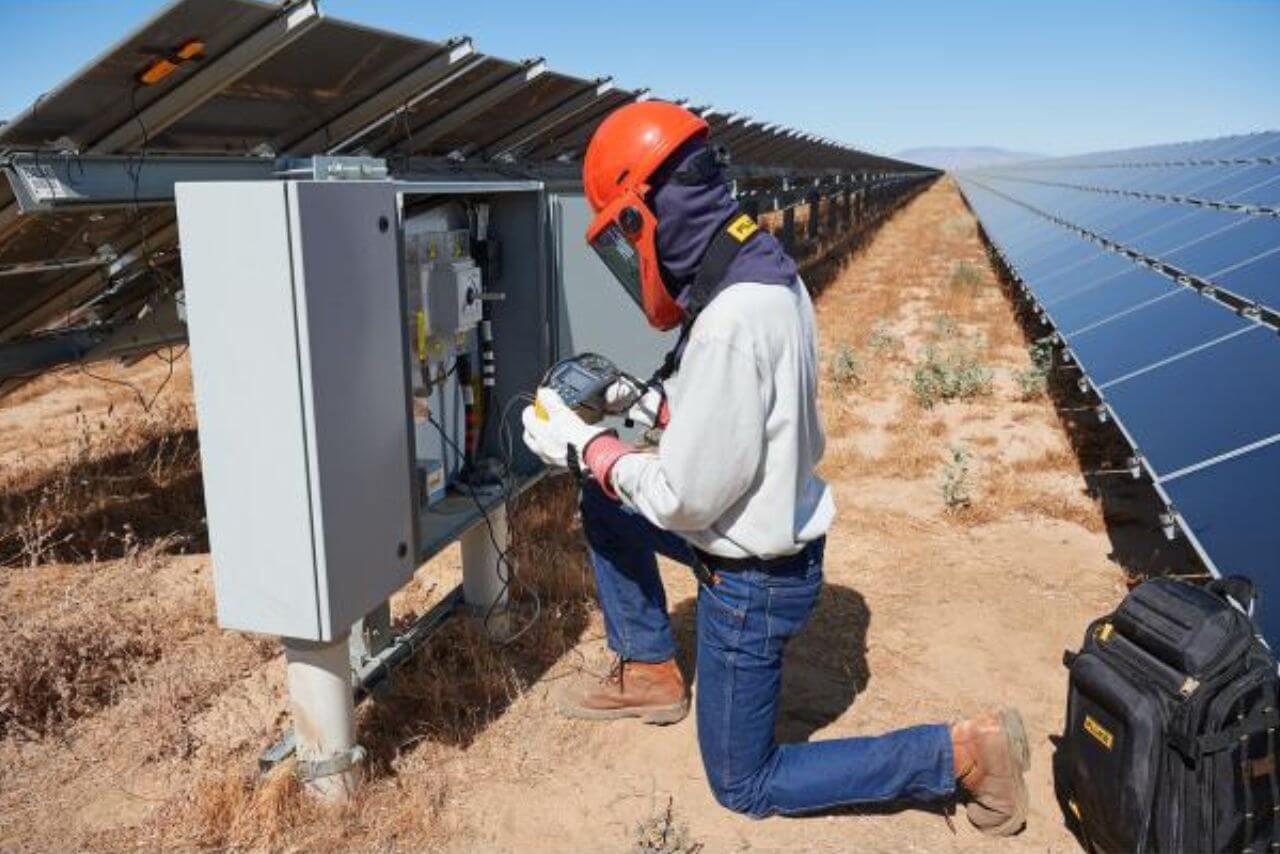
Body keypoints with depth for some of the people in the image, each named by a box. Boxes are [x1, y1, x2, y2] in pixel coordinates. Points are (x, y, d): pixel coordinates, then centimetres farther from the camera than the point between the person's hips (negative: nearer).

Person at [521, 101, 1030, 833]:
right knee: (604, 506, 20)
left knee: (745, 785, 12)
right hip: (772, 524, 9)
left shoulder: (730, 321, -32)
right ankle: (650, 674, 30)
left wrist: (583, 446, -13)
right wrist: (652, 401, 3)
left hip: (753, 578, -8)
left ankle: (960, 754, 9)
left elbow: (685, 498, -25)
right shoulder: (767, 269, -3)